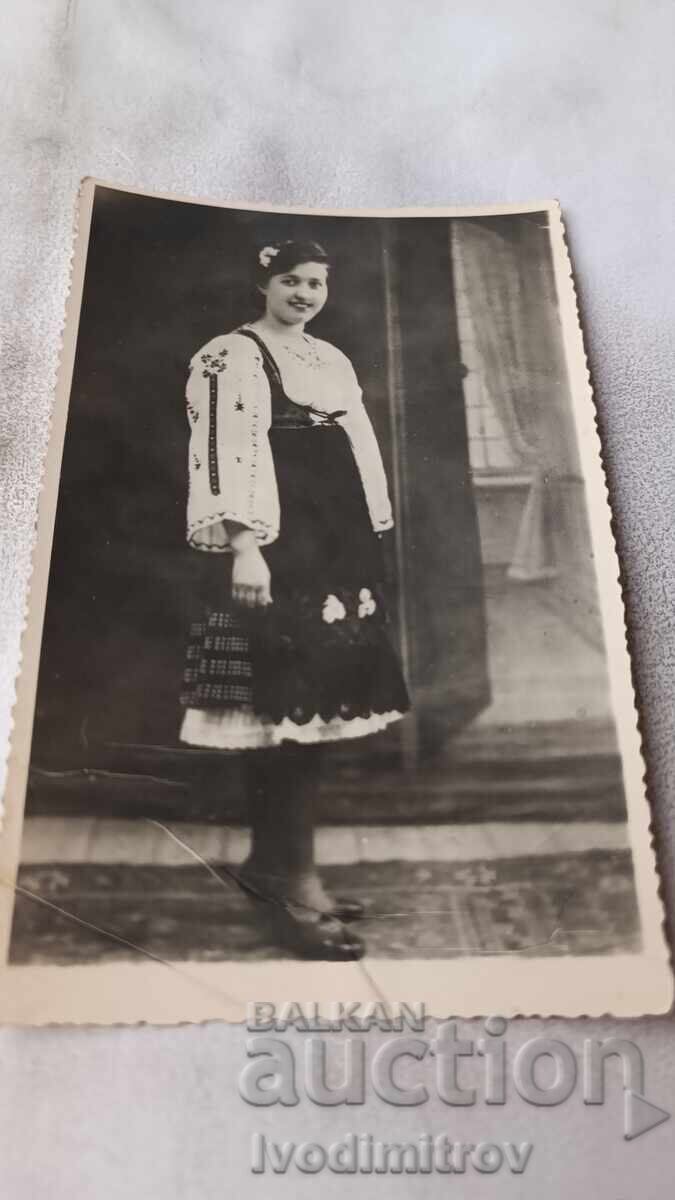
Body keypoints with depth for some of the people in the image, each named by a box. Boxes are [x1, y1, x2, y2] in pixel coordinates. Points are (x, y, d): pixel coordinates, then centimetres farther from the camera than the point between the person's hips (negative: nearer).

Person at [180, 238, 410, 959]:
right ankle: (294, 882, -1)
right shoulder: (233, 355, -1)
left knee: (310, 705, 7)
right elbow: (225, 452, -12)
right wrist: (243, 545, -22)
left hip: (337, 545, 8)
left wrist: (366, 542, 19)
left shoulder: (332, 360, 22)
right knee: (284, 709, -9)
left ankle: (270, 861, 19)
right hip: (274, 543, -8)